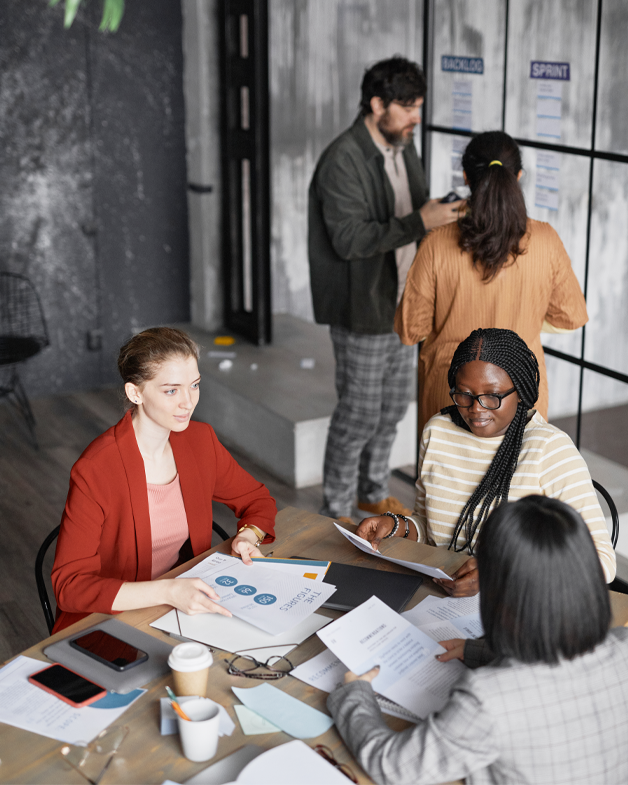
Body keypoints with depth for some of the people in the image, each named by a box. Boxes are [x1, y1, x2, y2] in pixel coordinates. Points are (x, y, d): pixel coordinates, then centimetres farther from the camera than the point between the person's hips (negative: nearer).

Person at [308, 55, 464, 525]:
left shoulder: (404, 150, 6)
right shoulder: (343, 161, -21)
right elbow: (349, 239, -28)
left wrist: (443, 217, -3)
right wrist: (420, 222, -33)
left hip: (402, 304, 9)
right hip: (362, 310, -8)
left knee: (395, 406, 19)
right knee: (359, 413, 1)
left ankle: (373, 491, 37)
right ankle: (337, 509, 19)